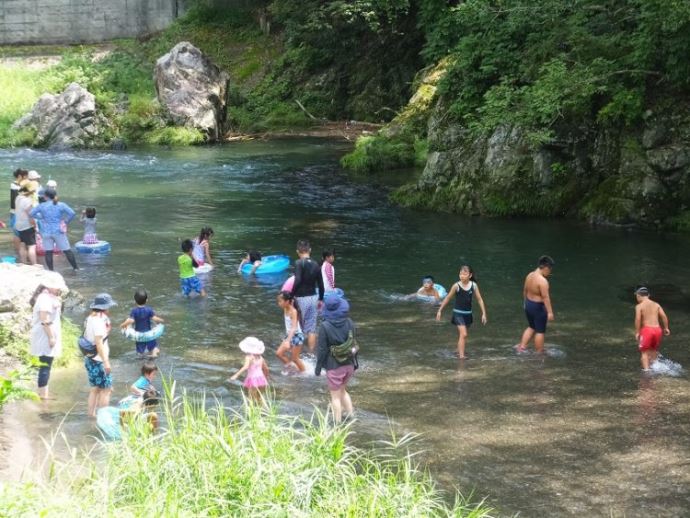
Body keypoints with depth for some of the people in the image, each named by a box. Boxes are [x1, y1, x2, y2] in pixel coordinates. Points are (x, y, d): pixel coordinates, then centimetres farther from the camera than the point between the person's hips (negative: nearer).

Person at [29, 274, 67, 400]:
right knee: (45, 364, -8)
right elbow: (45, 320, -23)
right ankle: (43, 393, -7)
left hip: (47, 337, 11)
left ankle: (43, 392, 20)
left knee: (46, 364, 14)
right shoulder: (45, 298, -18)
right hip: (46, 337, -11)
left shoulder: (49, 297, 15)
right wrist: (51, 337, -23)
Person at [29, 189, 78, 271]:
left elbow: (31, 213, 5)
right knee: (67, 250, 6)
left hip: (46, 232, 1)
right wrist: (66, 221, 0)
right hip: (58, 231, -1)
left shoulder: (42, 206, -1)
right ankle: (75, 268, 11)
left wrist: (41, 217, 12)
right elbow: (72, 213, -15)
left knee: (48, 252, 6)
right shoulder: (61, 205, -4)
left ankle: (51, 270, 5)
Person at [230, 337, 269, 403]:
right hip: (261, 379, 6)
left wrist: (236, 375, -31)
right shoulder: (260, 358, 12)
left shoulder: (249, 357, -8)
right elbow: (266, 368, 21)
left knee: (252, 398, -2)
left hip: (253, 380, -6)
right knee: (260, 398, 20)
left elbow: (246, 367, -25)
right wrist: (266, 377, 39)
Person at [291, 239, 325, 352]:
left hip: (301, 298, -5)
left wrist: (292, 295, -15)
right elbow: (321, 284, 9)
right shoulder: (315, 264, 4)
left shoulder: (299, 263, -13)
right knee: (311, 328, 9)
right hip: (313, 297, 5)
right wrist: (321, 299, 21)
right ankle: (312, 352, 10)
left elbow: (298, 281, -25)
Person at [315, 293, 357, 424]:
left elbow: (322, 349, -15)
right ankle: (349, 414, 28)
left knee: (335, 395, 9)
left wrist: (318, 366, -4)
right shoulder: (349, 323, -6)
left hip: (334, 366, -5)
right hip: (349, 364, 5)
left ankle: (337, 422, 16)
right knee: (343, 390, 25)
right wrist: (355, 362, 16)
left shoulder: (325, 326, -19)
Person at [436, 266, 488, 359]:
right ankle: (461, 355, -15)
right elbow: (447, 298, -3)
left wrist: (484, 314, -1)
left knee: (462, 335, 17)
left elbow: (480, 299, 1)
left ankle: (459, 351, 34)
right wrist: (440, 310, 0)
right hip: (458, 313, -4)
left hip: (468, 314, 4)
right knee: (463, 334, -17)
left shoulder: (474, 285, -6)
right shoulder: (456, 286, -13)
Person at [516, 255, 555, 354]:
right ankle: (539, 352, 14)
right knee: (540, 331, 6)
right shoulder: (542, 281, -25)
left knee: (531, 327, 26)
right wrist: (550, 312, -24)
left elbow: (525, 291, 13)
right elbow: (545, 297, -26)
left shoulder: (529, 275, 1)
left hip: (528, 304, 8)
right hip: (538, 307, -8)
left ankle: (522, 346, 23)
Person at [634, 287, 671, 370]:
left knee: (644, 351, 3)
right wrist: (666, 328, 10)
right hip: (657, 329, 4)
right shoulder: (656, 305, 12)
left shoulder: (639, 306, -1)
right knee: (654, 350, 24)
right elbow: (664, 316, 1)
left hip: (647, 329, -4)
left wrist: (637, 332, -8)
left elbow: (638, 319, -13)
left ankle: (646, 369, -9)